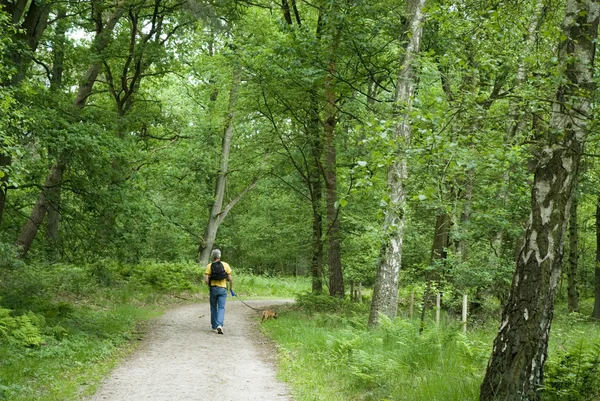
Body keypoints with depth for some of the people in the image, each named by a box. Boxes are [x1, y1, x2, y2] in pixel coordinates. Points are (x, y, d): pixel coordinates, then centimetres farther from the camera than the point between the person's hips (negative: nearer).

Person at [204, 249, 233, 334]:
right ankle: (220, 325, -21)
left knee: (213, 308, 14)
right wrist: (231, 287, 12)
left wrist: (210, 285, 10)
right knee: (221, 308, -1)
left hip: (213, 288, 1)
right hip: (223, 289, -1)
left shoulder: (209, 266, -4)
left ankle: (214, 326, 20)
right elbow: (230, 278, -3)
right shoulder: (225, 265, -2)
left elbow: (206, 280, -9)